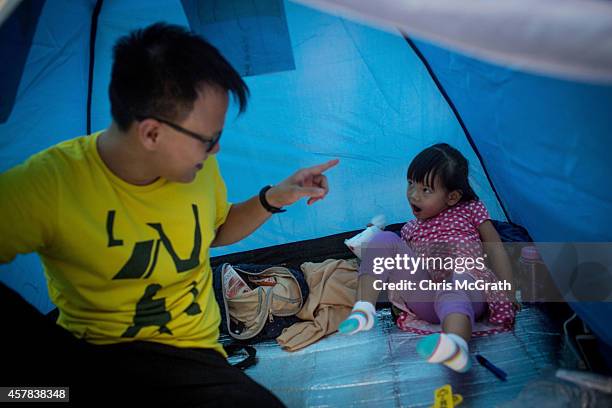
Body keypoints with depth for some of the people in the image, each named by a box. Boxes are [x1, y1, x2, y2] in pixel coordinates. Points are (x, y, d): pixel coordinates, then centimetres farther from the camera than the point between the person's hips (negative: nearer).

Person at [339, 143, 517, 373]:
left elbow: (495, 248, 12)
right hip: (424, 298, 3)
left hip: (467, 286, -2)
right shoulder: (411, 229, 26)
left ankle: (456, 346, -74)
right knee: (385, 239, -14)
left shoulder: (470, 210, 19)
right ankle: (363, 310, -29)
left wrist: (508, 293, 0)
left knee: (452, 291, -41)